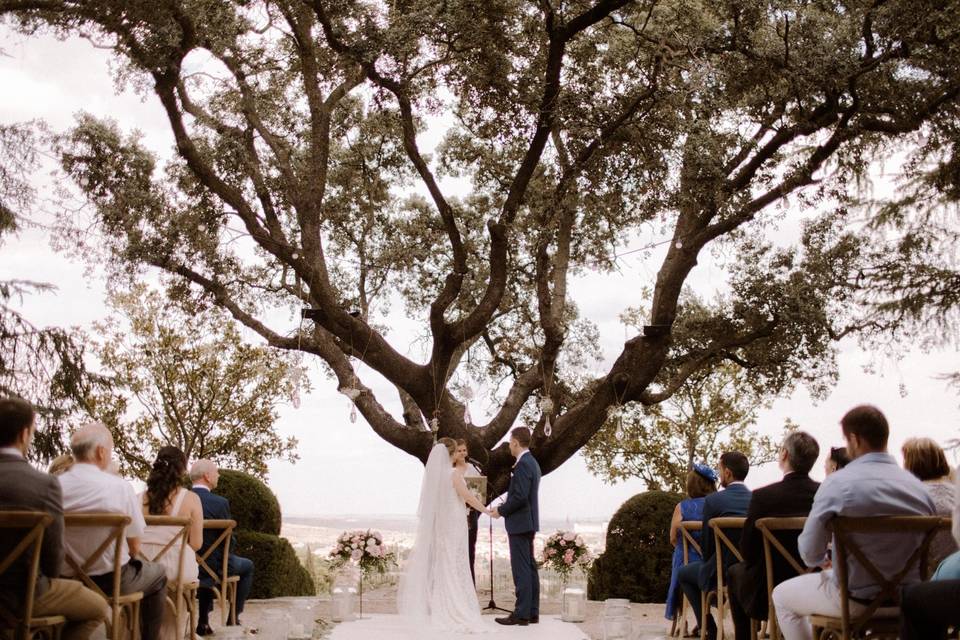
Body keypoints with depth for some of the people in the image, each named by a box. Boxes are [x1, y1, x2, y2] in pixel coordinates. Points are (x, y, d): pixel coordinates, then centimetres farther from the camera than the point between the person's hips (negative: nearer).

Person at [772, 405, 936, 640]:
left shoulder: (838, 483, -19)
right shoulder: (919, 486, -4)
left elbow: (810, 555, -15)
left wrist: (823, 559, 8)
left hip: (858, 598, -6)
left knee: (781, 596, 19)